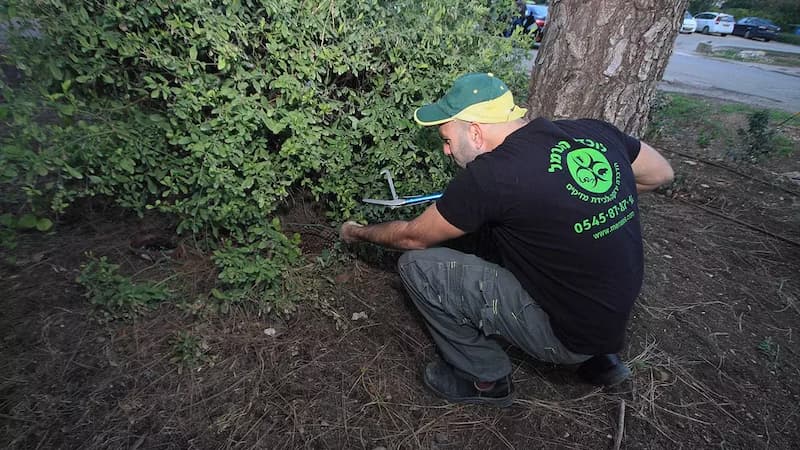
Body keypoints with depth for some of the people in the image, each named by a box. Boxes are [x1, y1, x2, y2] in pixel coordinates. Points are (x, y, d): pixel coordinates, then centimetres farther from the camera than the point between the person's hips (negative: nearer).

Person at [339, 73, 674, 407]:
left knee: (417, 265, -12)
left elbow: (414, 237, -8)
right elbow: (660, 173, 14)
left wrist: (359, 233, 11)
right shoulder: (594, 132, -5)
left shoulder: (490, 176, -24)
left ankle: (484, 379, 11)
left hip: (568, 336, -8)